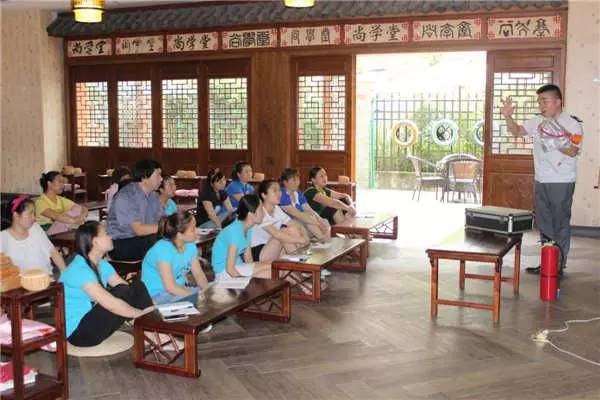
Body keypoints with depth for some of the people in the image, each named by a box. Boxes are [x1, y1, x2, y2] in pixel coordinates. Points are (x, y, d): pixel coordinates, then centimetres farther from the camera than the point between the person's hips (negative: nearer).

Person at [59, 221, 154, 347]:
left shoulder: (102, 265, 7)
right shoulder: (79, 270, -23)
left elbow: (132, 290, 1)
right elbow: (111, 303, -29)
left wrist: (150, 308, -15)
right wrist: (143, 313, -25)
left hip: (93, 319, 9)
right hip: (77, 332, -9)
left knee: (139, 287, -7)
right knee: (123, 293, -25)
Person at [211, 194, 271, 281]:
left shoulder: (247, 229, 3)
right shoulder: (235, 231, -24)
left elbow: (248, 258, 10)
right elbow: (230, 268, -23)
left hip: (237, 267, 8)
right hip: (224, 272, -8)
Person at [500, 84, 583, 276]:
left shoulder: (572, 124, -9)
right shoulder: (538, 121, 9)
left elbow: (573, 151, -17)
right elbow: (517, 131, 7)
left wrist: (555, 140, -32)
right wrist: (508, 117, -9)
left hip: (562, 183, -6)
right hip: (541, 181, 6)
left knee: (560, 224, 0)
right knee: (543, 224, 13)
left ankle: (559, 266, 9)